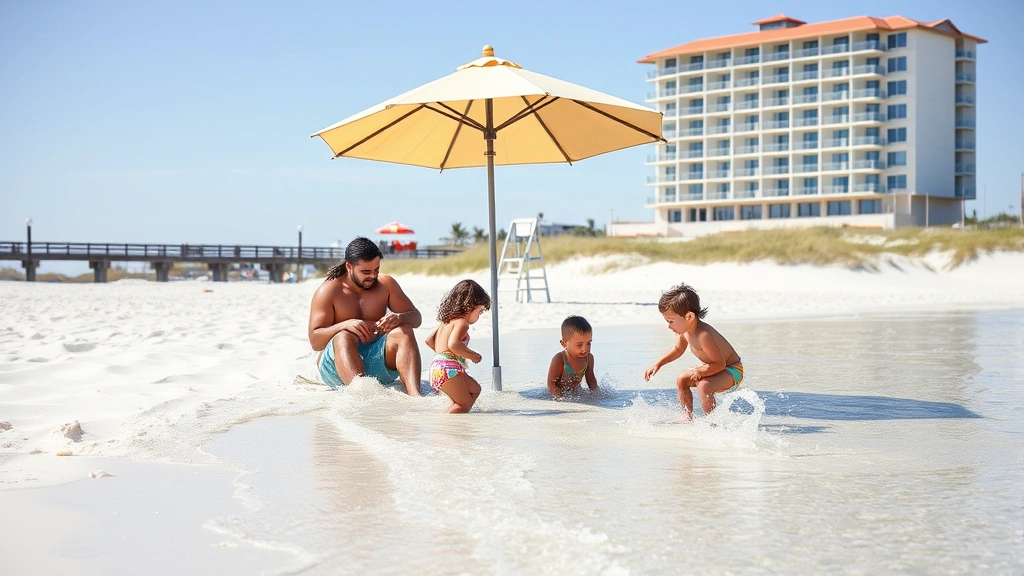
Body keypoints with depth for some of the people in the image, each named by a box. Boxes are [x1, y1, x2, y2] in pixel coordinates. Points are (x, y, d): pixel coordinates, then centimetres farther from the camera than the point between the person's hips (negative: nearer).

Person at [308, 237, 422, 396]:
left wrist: (399, 318, -18)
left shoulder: (385, 284, 8)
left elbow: (416, 317, 7)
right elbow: (315, 341, -8)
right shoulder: (328, 291, -2)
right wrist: (344, 325, -27)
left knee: (403, 331, -23)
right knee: (343, 338, -33)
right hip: (337, 363, -3)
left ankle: (414, 394, -46)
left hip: (378, 361, 3)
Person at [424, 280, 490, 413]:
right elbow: (453, 344, -24)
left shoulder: (447, 321, 22)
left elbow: (429, 340, 24)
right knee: (465, 404, -1)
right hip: (449, 368, -9)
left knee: (474, 389, 23)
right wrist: (472, 355, -12)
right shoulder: (462, 322, -8)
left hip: (436, 368, 9)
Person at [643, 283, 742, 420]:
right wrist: (657, 365, 9)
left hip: (732, 370, -10)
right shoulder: (685, 331, -5)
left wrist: (701, 371, -36)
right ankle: (688, 417, 20)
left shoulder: (703, 335, -34)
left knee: (704, 386, -33)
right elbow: (678, 349, 15)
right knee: (682, 380, 12)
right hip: (715, 367, 10)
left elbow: (720, 364, -30)